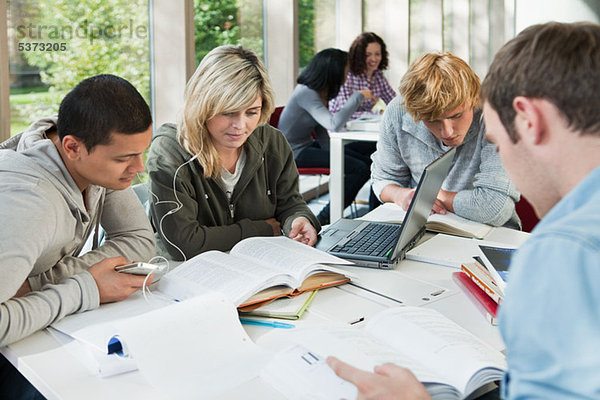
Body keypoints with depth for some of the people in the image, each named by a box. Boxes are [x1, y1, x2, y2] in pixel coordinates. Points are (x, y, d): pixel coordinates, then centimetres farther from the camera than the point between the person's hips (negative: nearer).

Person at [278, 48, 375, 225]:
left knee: (366, 161, 5)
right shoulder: (306, 93, -24)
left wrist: (330, 153, 0)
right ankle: (325, 219, -6)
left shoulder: (320, 91, 6)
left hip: (308, 144, 10)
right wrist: (358, 96, -27)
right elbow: (333, 124, -36)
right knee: (361, 169, -19)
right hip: (295, 152, -10)